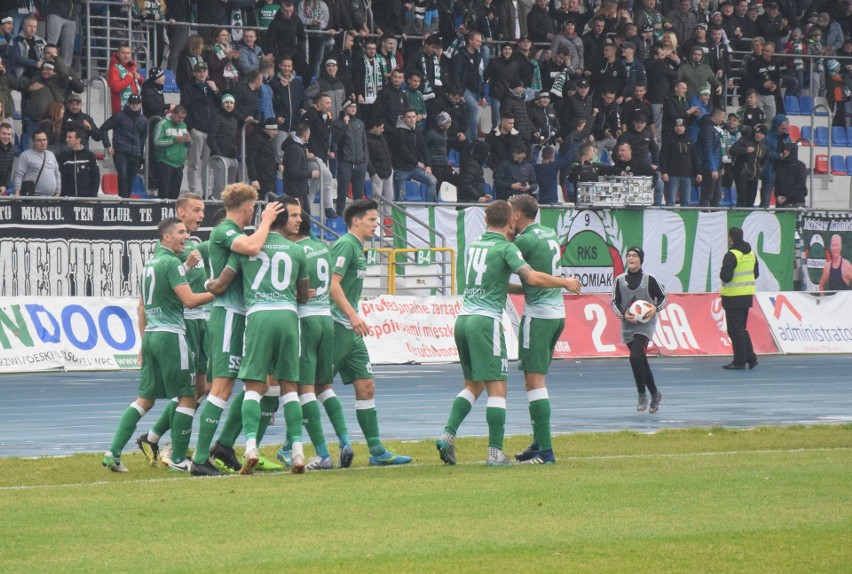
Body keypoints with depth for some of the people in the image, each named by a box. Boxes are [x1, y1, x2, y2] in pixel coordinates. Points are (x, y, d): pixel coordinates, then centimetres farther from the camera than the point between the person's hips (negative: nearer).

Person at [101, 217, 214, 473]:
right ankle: (178, 459, 2)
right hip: (170, 335, -9)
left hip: (151, 335, 9)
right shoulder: (171, 262, -11)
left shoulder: (150, 264, 17)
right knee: (187, 397, 1)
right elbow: (189, 300, -18)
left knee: (145, 398, 10)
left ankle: (114, 452, 0)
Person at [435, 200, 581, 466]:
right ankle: (495, 452, -8)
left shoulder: (474, 245, 15)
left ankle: (448, 435, 3)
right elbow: (531, 277, -19)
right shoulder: (506, 247, -6)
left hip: (463, 318, 7)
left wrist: (521, 289, 30)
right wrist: (564, 283, -7)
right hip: (486, 320, -7)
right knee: (497, 387, -4)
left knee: (473, 385, 18)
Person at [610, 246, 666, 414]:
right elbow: (614, 302, 7)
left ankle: (642, 395, -9)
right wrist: (624, 314, -11)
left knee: (636, 357, -21)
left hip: (645, 325, -4)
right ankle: (655, 394, 26)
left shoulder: (649, 279, -2)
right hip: (628, 325, 4)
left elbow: (663, 298, 5)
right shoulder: (620, 280, 4)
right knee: (641, 362, 11)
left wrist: (655, 308, -15)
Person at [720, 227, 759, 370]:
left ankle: (739, 361, 0)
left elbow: (726, 276, -23)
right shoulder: (751, 254, 9)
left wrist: (722, 274, -2)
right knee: (742, 329, 18)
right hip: (747, 296, 8)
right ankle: (751, 357, 14)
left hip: (733, 298, -8)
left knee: (735, 330, -1)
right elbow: (756, 274, 17)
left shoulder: (731, 255, -17)